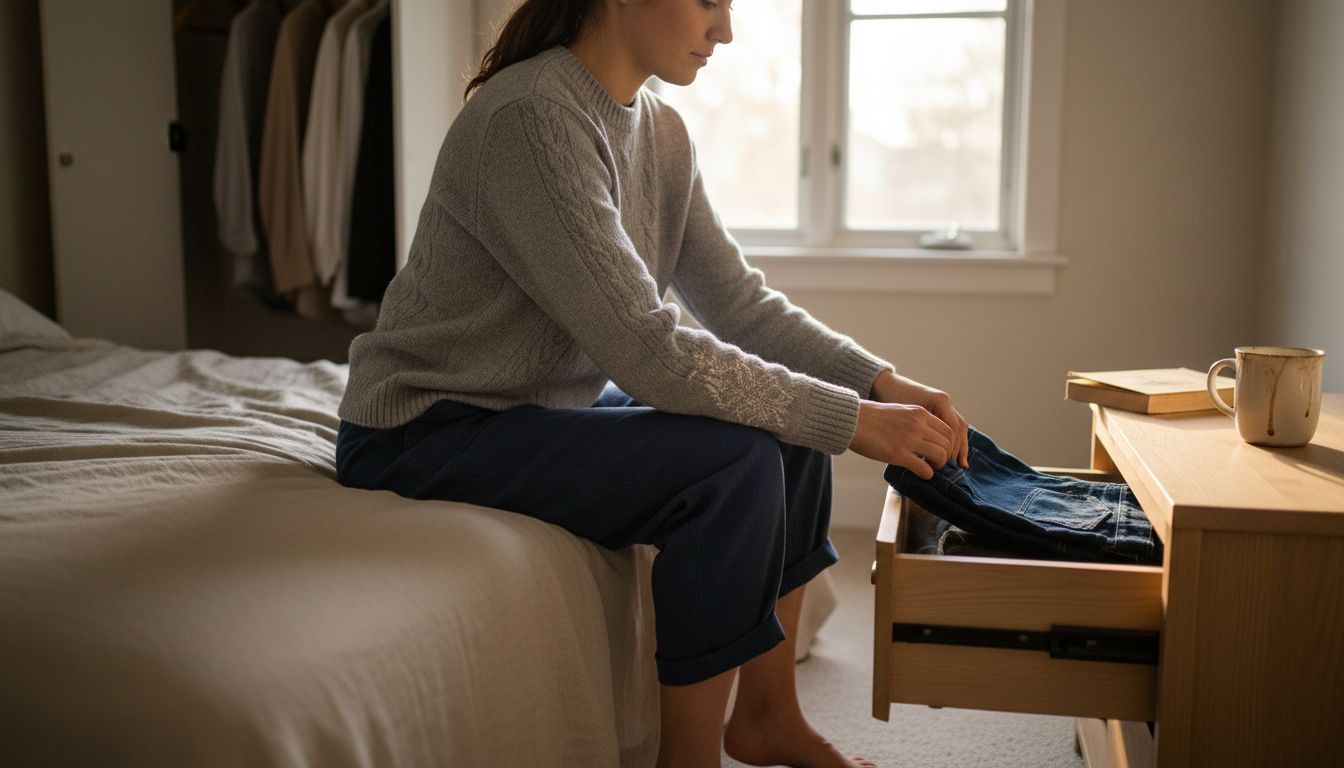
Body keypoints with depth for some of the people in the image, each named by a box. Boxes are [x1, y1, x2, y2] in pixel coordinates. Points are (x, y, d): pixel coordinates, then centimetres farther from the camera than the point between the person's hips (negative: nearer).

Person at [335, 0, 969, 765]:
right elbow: (647, 351, -30)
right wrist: (854, 420, -26)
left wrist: (883, 382, -10)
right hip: (427, 431, -9)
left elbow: (739, 299, 3)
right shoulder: (532, 119, -26)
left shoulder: (661, 130, 2)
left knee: (794, 426, 4)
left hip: (556, 403, 9)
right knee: (733, 462, -23)